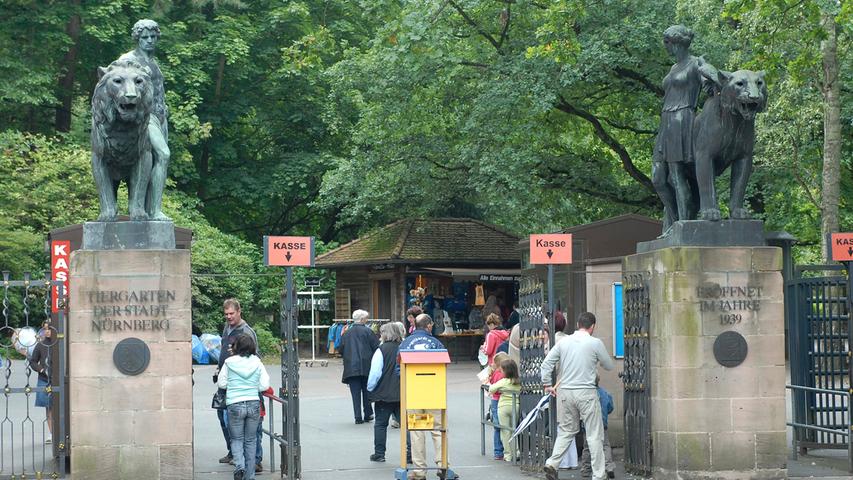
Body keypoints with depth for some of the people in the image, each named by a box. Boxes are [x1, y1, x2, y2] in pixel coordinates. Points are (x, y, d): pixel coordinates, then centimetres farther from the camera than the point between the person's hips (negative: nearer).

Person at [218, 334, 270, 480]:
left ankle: (239, 466, -12)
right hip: (254, 404, 2)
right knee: (250, 440, 13)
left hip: (235, 405, -2)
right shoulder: (257, 363, 0)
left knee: (236, 439, 12)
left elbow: (221, 383, 2)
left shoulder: (229, 363, -5)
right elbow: (264, 386, -1)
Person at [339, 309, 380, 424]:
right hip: (366, 366, -2)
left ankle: (358, 417, -1)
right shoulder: (367, 331, -6)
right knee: (367, 391, 11)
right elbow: (377, 347, -8)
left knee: (355, 393, 3)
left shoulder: (346, 333, 5)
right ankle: (368, 414, 15)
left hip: (351, 368, 2)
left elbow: (341, 350, 10)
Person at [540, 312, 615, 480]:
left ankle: (552, 463, 2)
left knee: (566, 430, 17)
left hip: (566, 391, 4)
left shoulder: (563, 342, 5)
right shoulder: (595, 343, -5)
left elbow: (546, 364, 3)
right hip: (586, 392, -4)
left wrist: (547, 384, 13)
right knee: (594, 435, 2)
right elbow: (609, 366, 7)